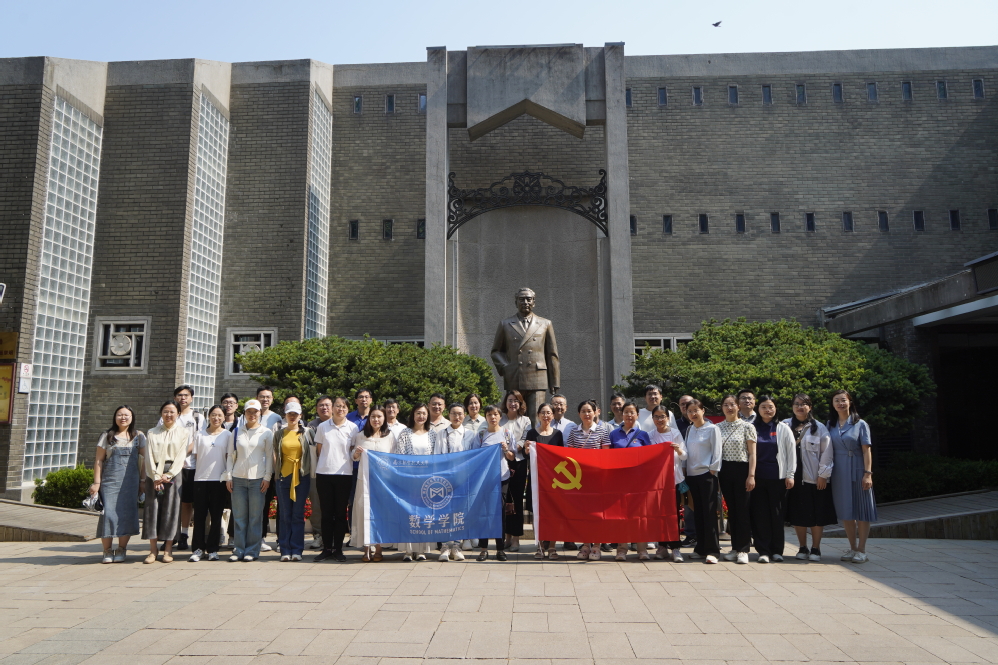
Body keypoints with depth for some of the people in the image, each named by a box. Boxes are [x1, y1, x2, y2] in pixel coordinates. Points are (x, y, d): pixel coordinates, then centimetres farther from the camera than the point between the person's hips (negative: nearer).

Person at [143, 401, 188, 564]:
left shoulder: (183, 432, 8)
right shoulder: (152, 433, 13)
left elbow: (180, 456, 0)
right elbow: (149, 457, 3)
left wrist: (168, 475, -10)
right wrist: (156, 476, -9)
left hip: (174, 473, -2)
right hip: (154, 473, 2)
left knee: (171, 509, -3)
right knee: (152, 508, -2)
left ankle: (168, 550, 3)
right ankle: (153, 550, 3)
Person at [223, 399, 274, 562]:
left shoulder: (266, 432, 4)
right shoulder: (237, 431, 11)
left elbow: (270, 456, 3)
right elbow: (230, 455, 11)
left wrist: (267, 477, -3)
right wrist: (228, 476, 4)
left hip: (258, 478, -2)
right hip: (238, 478, 2)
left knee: (255, 516, 0)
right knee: (239, 516, 4)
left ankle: (252, 550, 8)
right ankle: (239, 549, 12)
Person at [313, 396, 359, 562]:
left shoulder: (353, 428, 3)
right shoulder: (322, 427, 5)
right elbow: (318, 450, 12)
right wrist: (327, 462, 7)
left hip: (344, 474, -1)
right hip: (324, 474, 1)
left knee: (341, 513, 3)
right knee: (326, 513, 5)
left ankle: (338, 549, 12)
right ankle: (327, 548, 14)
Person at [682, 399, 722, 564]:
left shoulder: (712, 429, -3)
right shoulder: (689, 430, 14)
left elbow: (717, 451, -6)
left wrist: (713, 469, -12)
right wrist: (684, 469, 9)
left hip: (707, 474, -6)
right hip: (692, 474, 6)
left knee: (709, 511, -6)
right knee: (698, 512, 9)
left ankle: (712, 550, -4)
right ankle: (701, 548, 15)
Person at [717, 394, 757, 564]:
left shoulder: (747, 426, -2)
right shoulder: (717, 427, 8)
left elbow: (752, 453, -4)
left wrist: (751, 475, -11)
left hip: (742, 470, -4)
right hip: (724, 471, 4)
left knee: (743, 509, -3)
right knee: (731, 509, 9)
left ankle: (743, 549, 3)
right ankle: (735, 547, 16)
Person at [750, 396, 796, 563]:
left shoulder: (783, 428, 6)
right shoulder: (753, 428, 6)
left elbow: (791, 453, 5)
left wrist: (790, 475, 0)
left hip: (778, 477, 0)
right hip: (758, 477, 1)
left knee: (777, 514, 3)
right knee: (760, 514, -1)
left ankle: (777, 550, 13)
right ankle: (763, 551, 5)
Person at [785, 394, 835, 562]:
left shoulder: (819, 428, 1)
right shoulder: (785, 426, 6)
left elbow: (827, 452, -2)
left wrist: (823, 475, -8)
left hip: (814, 479, -2)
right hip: (794, 478, 2)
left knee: (817, 515, 3)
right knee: (798, 515, 7)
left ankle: (816, 549, 15)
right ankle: (803, 548, 20)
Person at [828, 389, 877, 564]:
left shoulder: (860, 424, -1)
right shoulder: (830, 424, 9)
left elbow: (866, 451, -5)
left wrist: (868, 473, -13)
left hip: (857, 471, -4)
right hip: (838, 473, 4)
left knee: (861, 511, 1)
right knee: (845, 512, 9)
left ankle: (861, 550, 9)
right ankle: (852, 548, 20)